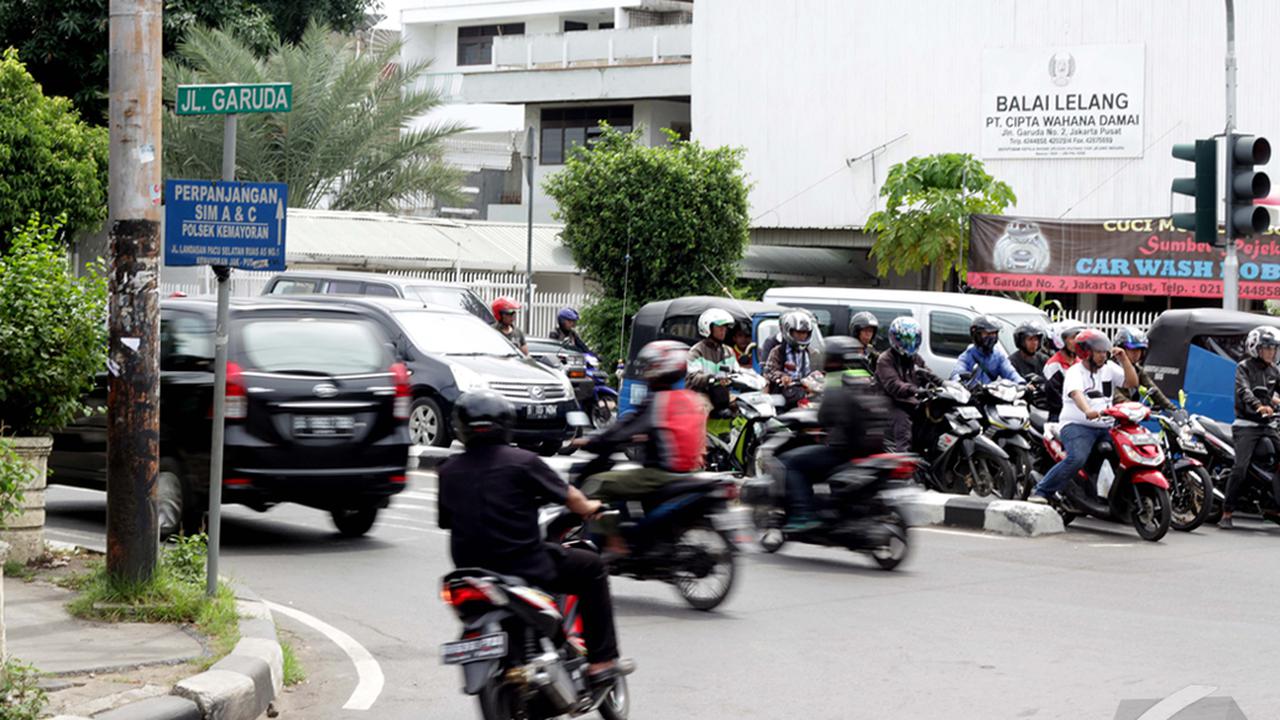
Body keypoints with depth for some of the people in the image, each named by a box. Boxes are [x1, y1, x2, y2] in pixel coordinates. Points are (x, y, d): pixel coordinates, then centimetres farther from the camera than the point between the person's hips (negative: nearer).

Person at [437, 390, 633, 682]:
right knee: (591, 567, 14)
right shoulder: (522, 461, -8)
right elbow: (570, 497, 1)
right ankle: (602, 661, 9)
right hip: (525, 568, -5)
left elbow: (446, 522, 11)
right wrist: (590, 507, 23)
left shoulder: (448, 471, 4)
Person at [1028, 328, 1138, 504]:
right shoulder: (1075, 372, -6)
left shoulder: (1109, 368, 14)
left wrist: (1124, 359, -4)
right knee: (1076, 458, -33)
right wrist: (1088, 412, -47)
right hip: (1077, 426, -6)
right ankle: (1041, 491, -25)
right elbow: (1076, 393, -26)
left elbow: (1132, 382, 9)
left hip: (1105, 428, 6)